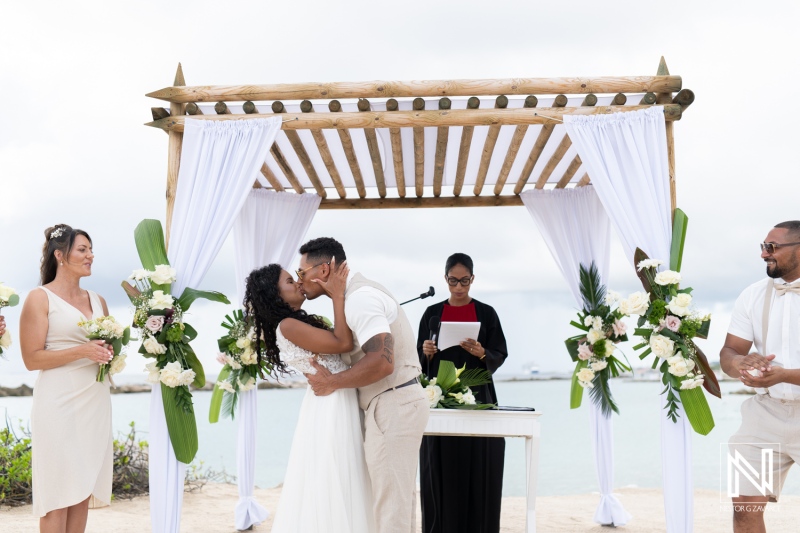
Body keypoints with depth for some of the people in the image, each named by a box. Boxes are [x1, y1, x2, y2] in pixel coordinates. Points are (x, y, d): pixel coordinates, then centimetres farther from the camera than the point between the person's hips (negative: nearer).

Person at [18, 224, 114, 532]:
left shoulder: (97, 300, 14)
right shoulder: (40, 298, -3)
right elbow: (32, 359, -9)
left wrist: (110, 353, 2)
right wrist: (81, 351, -18)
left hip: (95, 402, 6)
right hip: (59, 404, -6)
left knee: (84, 488, 7)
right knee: (58, 492, -1)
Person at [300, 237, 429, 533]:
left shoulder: (359, 298, -18)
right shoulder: (361, 291, 14)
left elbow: (382, 362, -29)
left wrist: (331, 383, -18)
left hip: (392, 407, -10)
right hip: (398, 402, 10)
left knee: (390, 504, -3)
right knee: (399, 500, 16)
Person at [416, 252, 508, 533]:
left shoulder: (486, 313, 5)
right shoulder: (432, 313, 8)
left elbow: (500, 356, 1)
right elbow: (420, 358, 8)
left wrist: (482, 353, -18)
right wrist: (427, 352, -13)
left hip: (477, 396, -1)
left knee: (478, 470, -2)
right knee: (441, 471, 0)